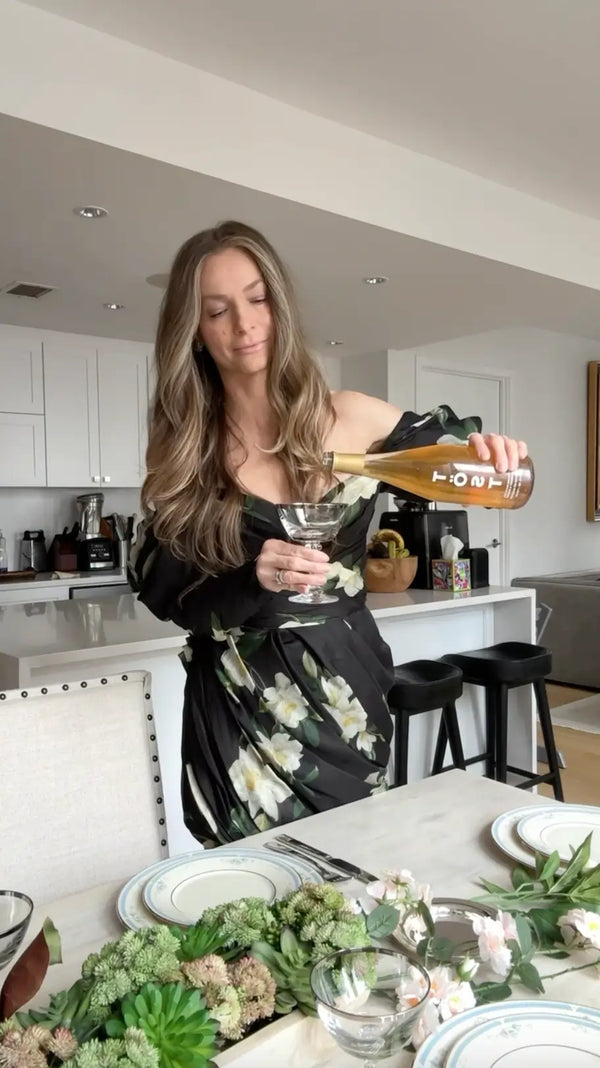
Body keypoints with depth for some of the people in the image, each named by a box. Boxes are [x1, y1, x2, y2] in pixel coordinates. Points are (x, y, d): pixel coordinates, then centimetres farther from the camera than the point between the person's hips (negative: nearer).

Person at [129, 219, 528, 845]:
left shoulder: (350, 418, -6)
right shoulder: (182, 449, -6)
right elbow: (167, 597, -9)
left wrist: (485, 450, -12)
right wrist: (252, 581, -27)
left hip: (345, 684, 1)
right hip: (237, 702, -1)